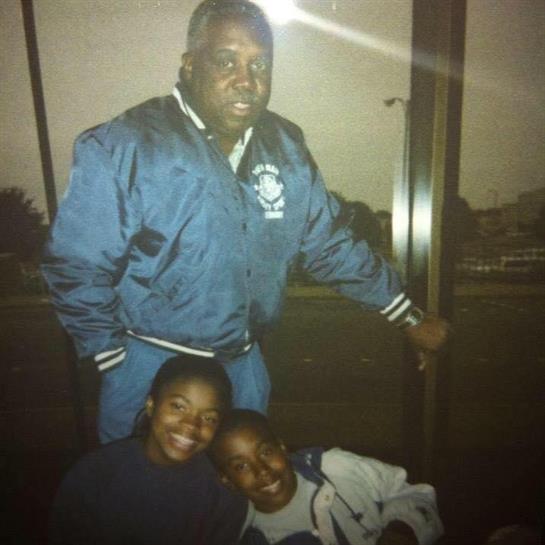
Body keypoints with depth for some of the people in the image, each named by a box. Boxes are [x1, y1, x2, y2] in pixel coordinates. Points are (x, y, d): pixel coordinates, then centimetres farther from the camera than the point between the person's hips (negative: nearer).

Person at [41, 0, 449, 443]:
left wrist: (410, 318, 5)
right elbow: (77, 270, -14)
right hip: (151, 367, -4)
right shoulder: (122, 149, -19)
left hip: (244, 360, 5)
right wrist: (118, 368, -9)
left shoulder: (285, 147, -3)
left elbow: (331, 245, 3)